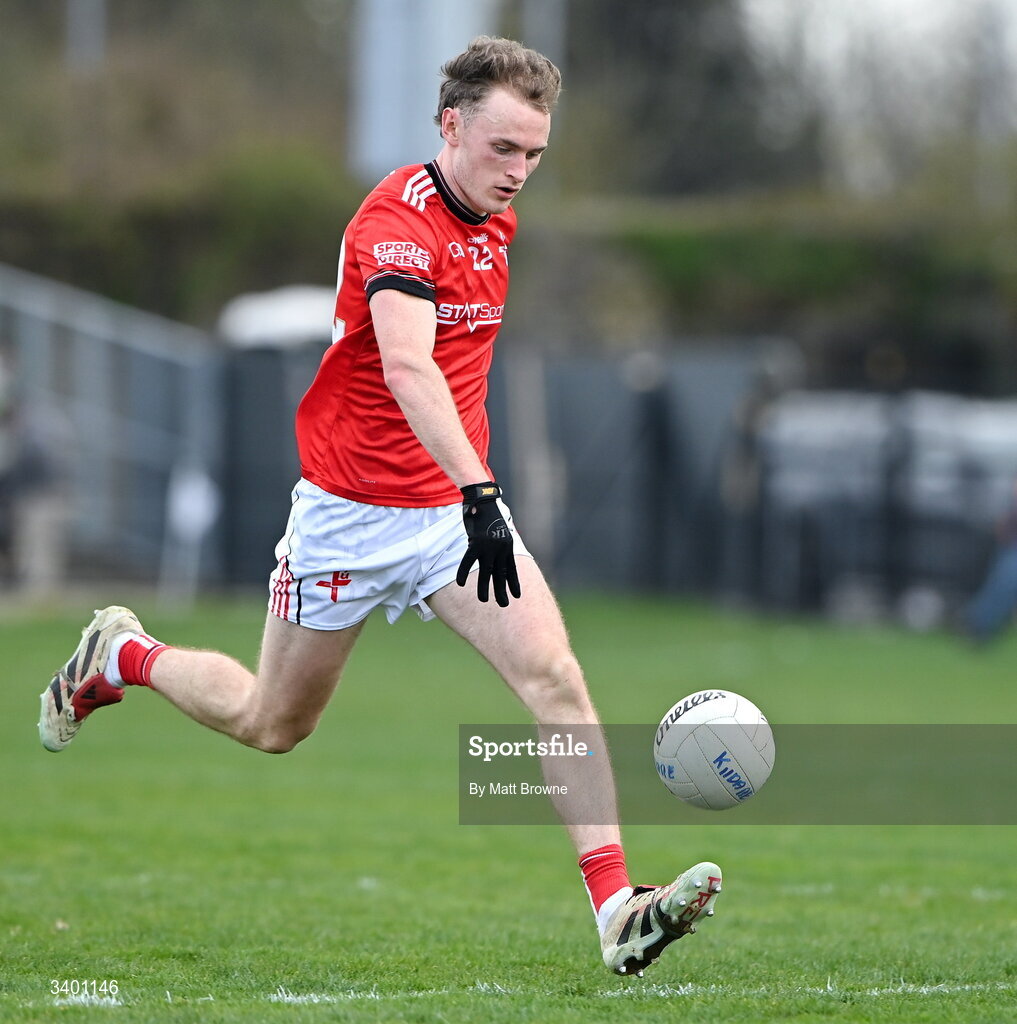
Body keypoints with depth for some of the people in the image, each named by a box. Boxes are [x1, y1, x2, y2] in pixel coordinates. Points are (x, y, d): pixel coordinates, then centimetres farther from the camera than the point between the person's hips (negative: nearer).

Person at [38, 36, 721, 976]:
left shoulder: (496, 220, 5)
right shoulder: (398, 220, -22)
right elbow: (406, 369, -39)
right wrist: (478, 492, -52)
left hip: (458, 502, 6)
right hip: (352, 511, -6)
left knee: (557, 681, -15)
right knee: (272, 723, 11)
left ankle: (618, 911, -21)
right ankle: (121, 657, 39)